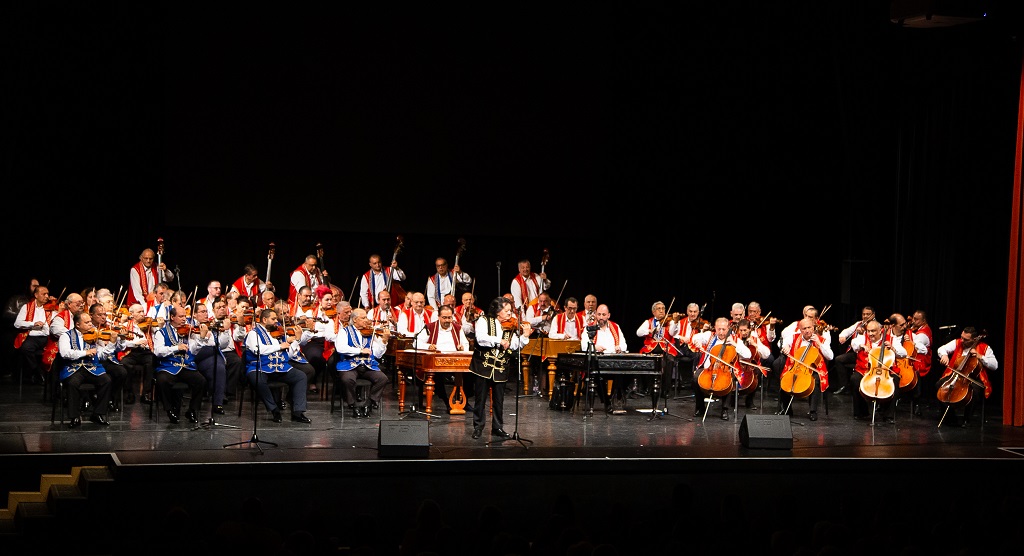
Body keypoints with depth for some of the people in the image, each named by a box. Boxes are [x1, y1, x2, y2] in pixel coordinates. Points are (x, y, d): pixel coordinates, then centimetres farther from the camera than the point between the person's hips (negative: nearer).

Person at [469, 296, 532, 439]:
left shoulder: (511, 327, 5)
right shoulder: (484, 321, -4)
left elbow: (515, 346, -5)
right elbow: (481, 338, -21)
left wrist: (524, 336, -20)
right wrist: (499, 341, -24)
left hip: (501, 368, 3)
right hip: (483, 365, -3)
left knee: (499, 399, 8)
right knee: (480, 398, 4)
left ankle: (498, 427, 19)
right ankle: (478, 427, 15)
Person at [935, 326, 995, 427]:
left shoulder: (984, 348, -3)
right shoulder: (957, 343, 5)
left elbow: (995, 365, -8)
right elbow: (941, 349, 1)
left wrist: (980, 356, -19)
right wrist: (944, 355, -23)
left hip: (974, 377, -3)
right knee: (940, 384, -21)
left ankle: (966, 418, -14)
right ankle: (950, 413, -4)